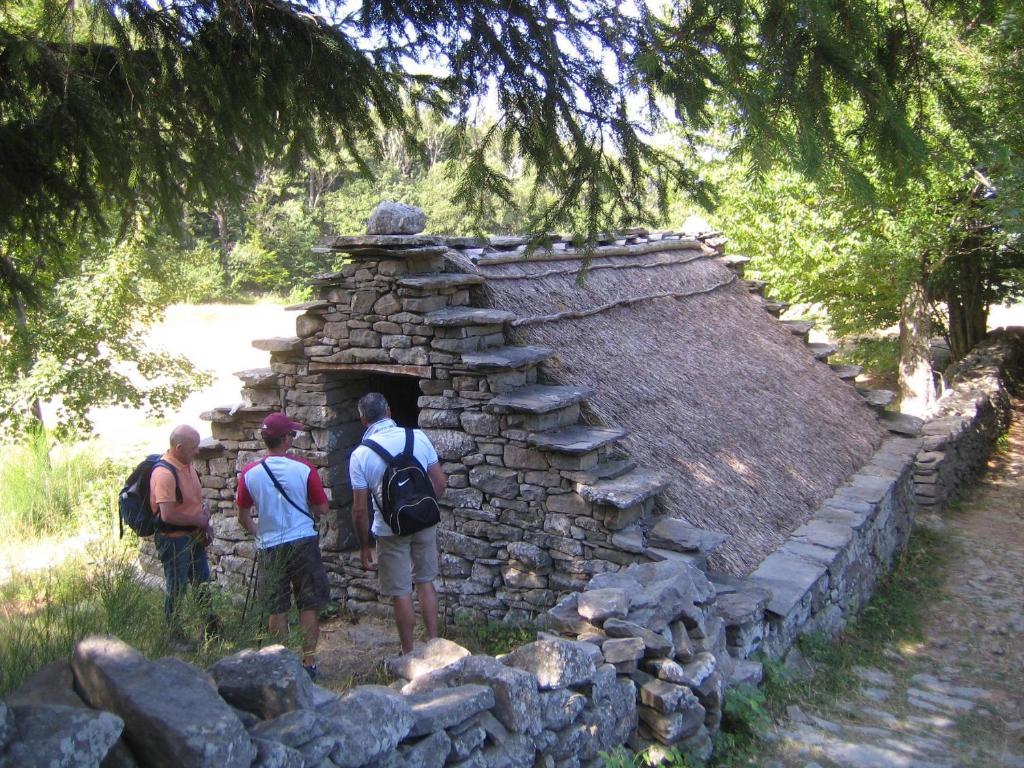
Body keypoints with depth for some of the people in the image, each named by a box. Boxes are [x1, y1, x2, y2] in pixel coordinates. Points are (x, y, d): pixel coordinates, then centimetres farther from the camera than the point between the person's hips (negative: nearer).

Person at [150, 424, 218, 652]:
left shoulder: (188, 465, 4)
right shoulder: (164, 473, -25)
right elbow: (168, 515, -29)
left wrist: (205, 524, 3)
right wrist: (198, 520, -16)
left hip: (194, 537, 9)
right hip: (174, 539, -9)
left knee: (202, 583, 20)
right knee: (176, 590, 5)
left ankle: (211, 627, 35)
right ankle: (176, 637, 20)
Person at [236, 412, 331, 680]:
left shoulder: (249, 474, -6)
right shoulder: (304, 469, -11)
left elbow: (243, 517, 5)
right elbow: (322, 509, -3)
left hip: (270, 547, 2)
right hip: (303, 542, -2)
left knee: (277, 609, 13)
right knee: (309, 606, 9)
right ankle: (308, 663, 12)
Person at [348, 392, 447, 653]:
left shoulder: (360, 455, -12)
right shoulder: (418, 437, -6)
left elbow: (360, 509, -10)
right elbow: (440, 482, -1)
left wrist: (364, 547, 1)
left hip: (391, 531, -3)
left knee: (401, 593, 8)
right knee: (425, 582, 19)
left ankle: (409, 654, 19)